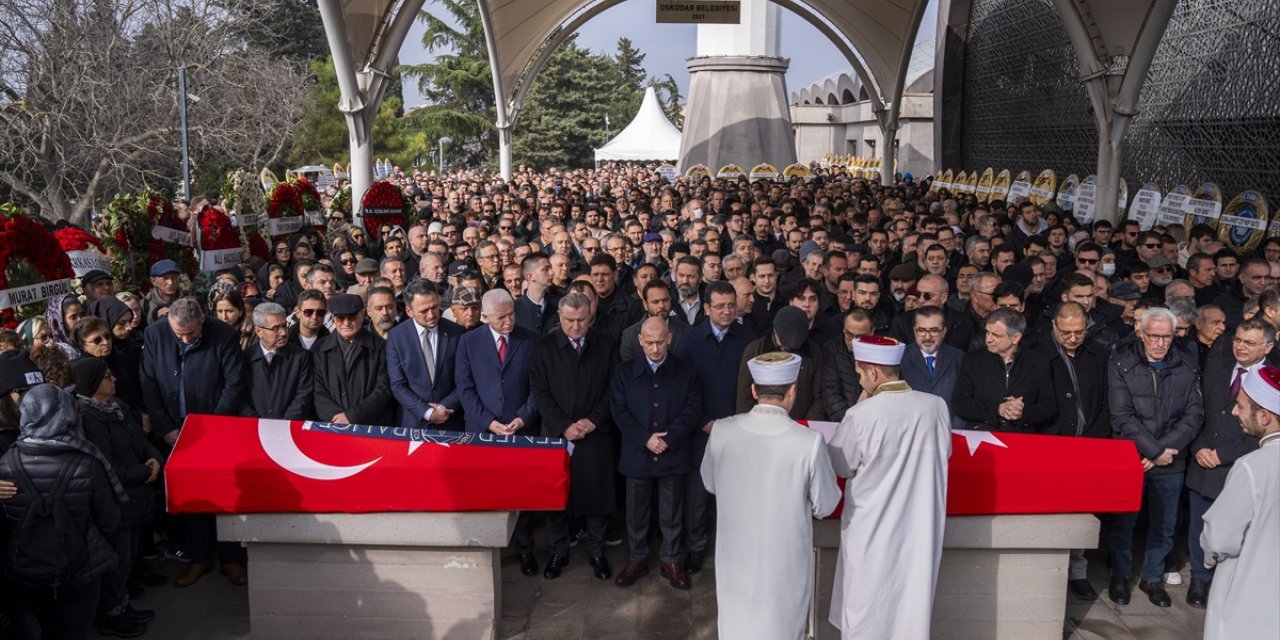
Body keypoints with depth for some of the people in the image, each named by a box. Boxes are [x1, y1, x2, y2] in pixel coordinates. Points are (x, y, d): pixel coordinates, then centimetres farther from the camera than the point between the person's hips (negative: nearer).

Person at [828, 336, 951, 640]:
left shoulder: (861, 416, -22)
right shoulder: (937, 406, -10)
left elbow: (839, 466, -7)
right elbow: (943, 452, 7)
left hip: (872, 530, -3)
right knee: (913, 601, 19)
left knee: (867, 615, 14)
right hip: (920, 526, 3)